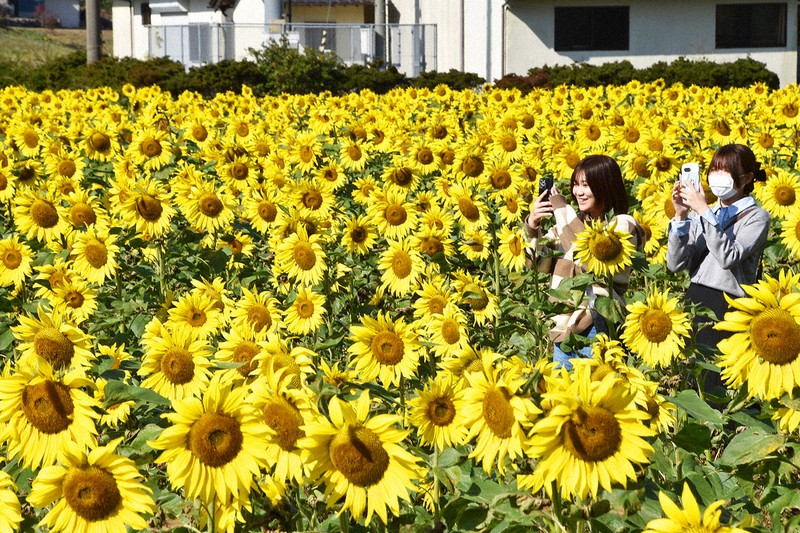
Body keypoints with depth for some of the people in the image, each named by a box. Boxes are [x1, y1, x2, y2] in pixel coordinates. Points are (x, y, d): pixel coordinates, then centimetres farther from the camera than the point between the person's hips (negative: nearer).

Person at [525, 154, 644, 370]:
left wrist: (561, 209, -15)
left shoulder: (623, 224, -4)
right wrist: (532, 225, -9)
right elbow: (539, 264, 8)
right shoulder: (570, 220, 12)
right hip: (562, 325, 6)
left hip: (597, 326, -6)